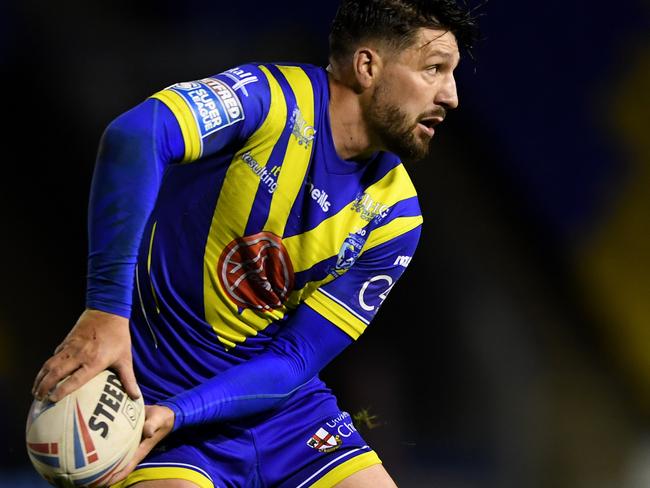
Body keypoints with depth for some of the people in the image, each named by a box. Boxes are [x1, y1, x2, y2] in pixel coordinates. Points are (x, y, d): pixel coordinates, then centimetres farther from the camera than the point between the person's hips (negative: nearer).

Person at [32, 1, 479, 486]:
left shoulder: (394, 215, -1)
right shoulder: (272, 100, -16)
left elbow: (297, 358, -6)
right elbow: (134, 136, -34)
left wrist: (176, 414, -21)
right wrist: (107, 311, -39)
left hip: (283, 408, 5)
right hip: (150, 392, -5)